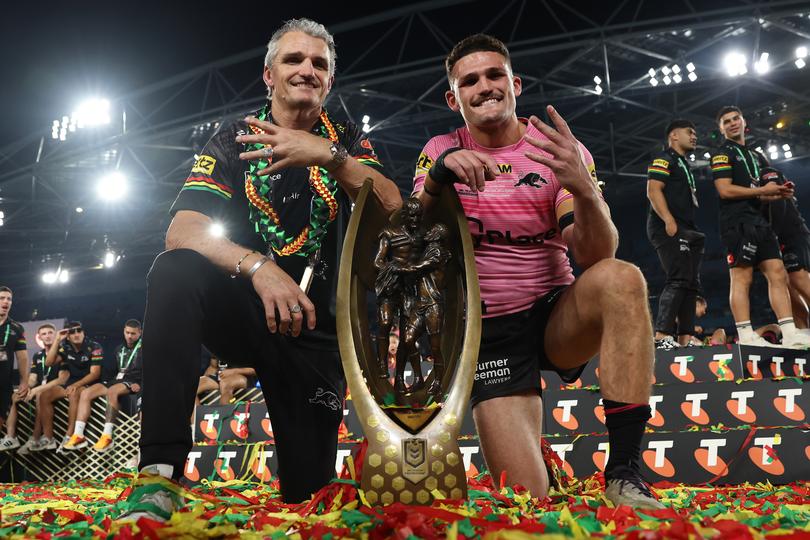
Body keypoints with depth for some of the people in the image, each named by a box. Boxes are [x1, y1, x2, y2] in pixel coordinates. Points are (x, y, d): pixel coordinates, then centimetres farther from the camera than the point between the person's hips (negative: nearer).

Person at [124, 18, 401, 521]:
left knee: (310, 492, 2)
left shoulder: (347, 140, 4)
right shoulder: (233, 139, -1)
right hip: (242, 308, -1)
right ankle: (161, 473, -33)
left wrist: (329, 156, -30)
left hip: (317, 328, 1)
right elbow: (183, 231, -15)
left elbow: (392, 211, -14)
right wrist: (259, 267, -33)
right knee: (175, 271, -33)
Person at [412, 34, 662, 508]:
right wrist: (439, 176, -29)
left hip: (557, 317, 1)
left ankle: (625, 472, -25)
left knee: (621, 278, -32)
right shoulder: (442, 151, 2)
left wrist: (582, 188, -34)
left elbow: (596, 256, -14)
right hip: (488, 330, 0)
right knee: (527, 498, -12)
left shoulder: (560, 150, -2)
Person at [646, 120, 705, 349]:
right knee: (679, 279, -21)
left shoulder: (685, 165, 29)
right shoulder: (664, 159, 1)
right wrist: (669, 221, -23)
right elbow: (653, 191, -13)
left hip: (685, 230, 10)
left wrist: (691, 232, 20)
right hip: (669, 228, -10)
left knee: (691, 283, 4)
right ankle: (661, 337, -26)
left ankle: (685, 340, 3)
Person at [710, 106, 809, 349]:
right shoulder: (722, 153, 1)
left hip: (760, 221, 8)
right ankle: (746, 337, -14)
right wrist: (761, 190, -9)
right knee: (742, 277, -12)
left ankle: (790, 335, -1)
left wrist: (779, 192, 7)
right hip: (738, 221, -8)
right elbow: (725, 190, -12)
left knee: (778, 274, 0)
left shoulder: (756, 156, 26)